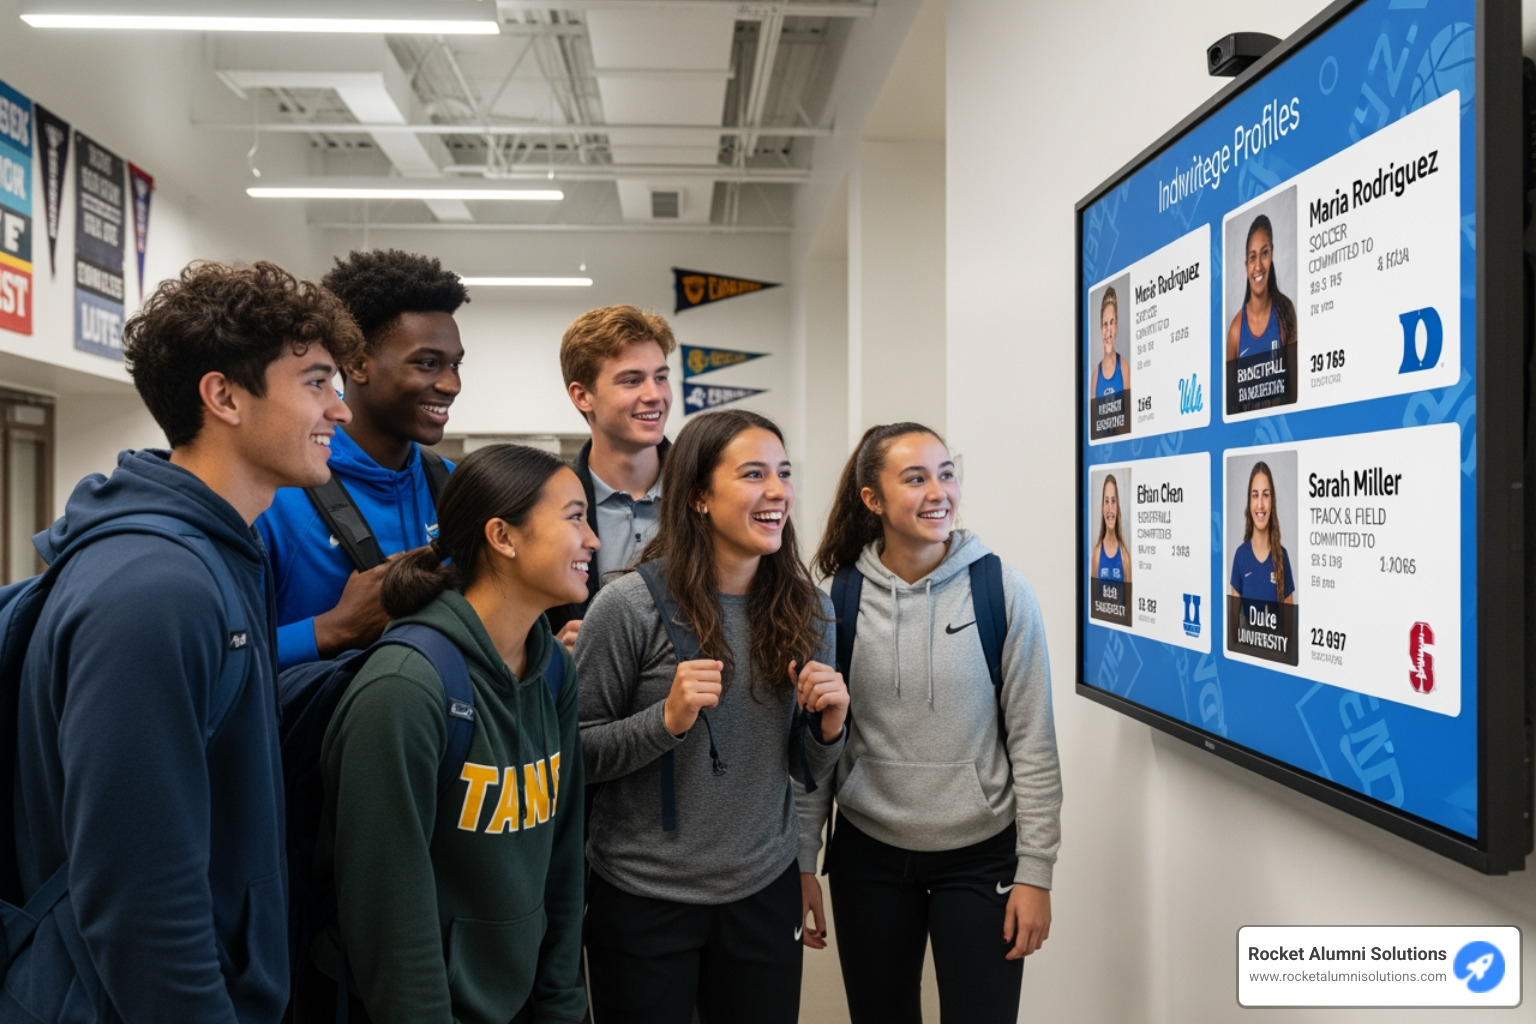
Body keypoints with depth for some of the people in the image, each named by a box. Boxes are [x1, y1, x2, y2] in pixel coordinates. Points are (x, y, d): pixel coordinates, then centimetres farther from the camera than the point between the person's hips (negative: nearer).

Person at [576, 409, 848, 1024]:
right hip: (643, 899, -3)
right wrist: (667, 719, -24)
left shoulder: (804, 609, 1)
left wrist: (830, 727, -10)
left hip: (765, 892, 4)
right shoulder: (630, 605, -14)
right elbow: (575, 753, -9)